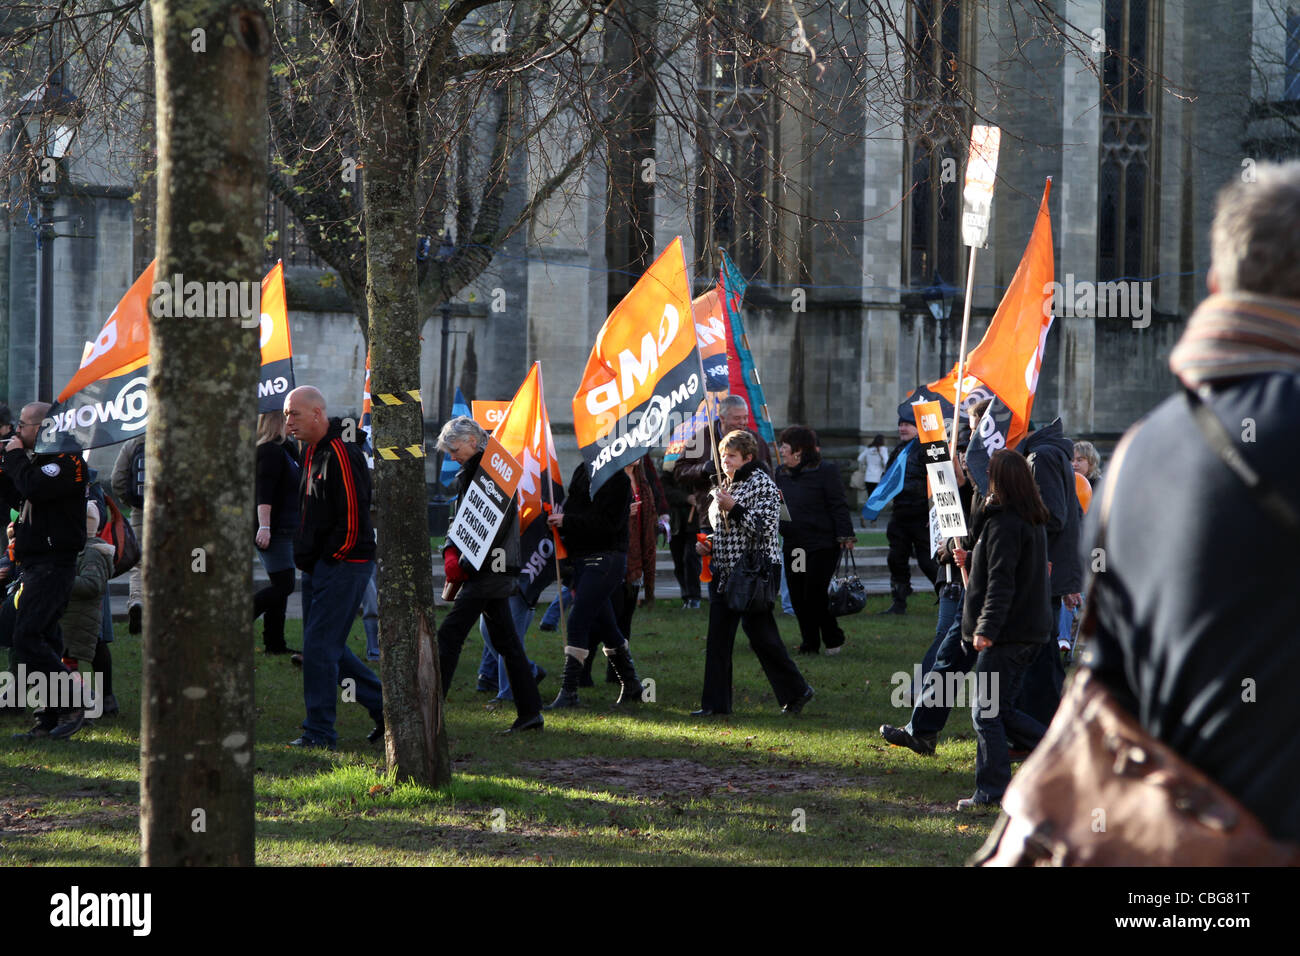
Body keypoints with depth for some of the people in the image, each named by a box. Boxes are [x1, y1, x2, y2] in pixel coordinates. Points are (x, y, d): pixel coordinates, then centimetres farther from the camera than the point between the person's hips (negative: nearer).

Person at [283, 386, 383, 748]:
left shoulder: (341, 454, -16)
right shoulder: (312, 454, 15)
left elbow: (352, 518, -21)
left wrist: (327, 558, -13)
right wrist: (304, 554, 13)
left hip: (343, 565, -10)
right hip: (318, 567, 10)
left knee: (319, 647, -9)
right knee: (328, 648, 12)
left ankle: (319, 732, -4)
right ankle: (385, 706, 22)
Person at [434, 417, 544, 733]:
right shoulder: (468, 474, 17)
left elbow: (498, 525, -19)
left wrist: (467, 565, -19)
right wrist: (451, 553, 1)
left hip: (491, 570, -10)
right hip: (491, 572, 10)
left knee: (449, 636, -12)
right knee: (505, 639, 10)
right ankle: (530, 712, 13)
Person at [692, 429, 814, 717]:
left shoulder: (762, 484, -9)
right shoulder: (725, 485, 15)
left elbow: (765, 528, -18)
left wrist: (733, 508, -22)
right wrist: (709, 543, 9)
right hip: (724, 572, 8)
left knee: (760, 635, -7)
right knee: (717, 639, 4)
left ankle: (796, 691, 7)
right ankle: (715, 702, 6)